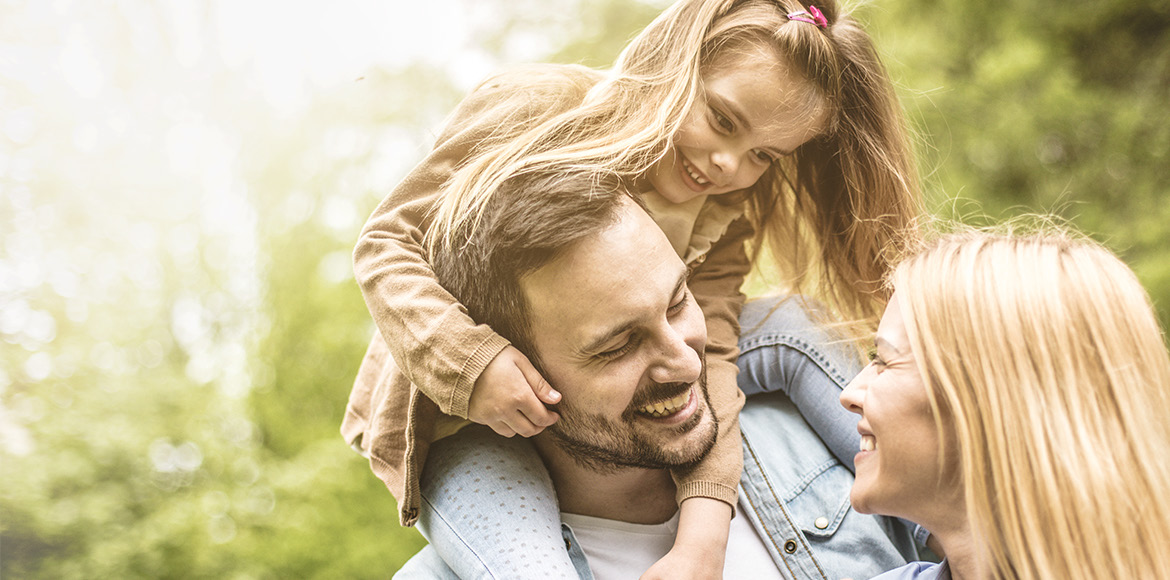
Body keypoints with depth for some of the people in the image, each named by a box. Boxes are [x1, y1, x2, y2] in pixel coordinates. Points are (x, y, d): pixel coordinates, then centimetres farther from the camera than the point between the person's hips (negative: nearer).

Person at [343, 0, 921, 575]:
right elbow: (388, 242, -23)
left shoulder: (723, 216, -15)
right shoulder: (531, 110, -27)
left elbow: (706, 358, -26)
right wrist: (467, 358, -42)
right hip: (444, 421, -4)